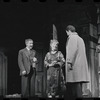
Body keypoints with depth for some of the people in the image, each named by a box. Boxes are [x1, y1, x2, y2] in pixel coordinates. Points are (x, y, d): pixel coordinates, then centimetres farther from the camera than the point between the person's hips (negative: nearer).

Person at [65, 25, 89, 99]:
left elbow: (72, 50, -15)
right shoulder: (80, 38, 24)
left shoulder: (72, 37, -2)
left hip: (75, 64, -9)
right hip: (82, 64, 9)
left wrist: (69, 62, -18)